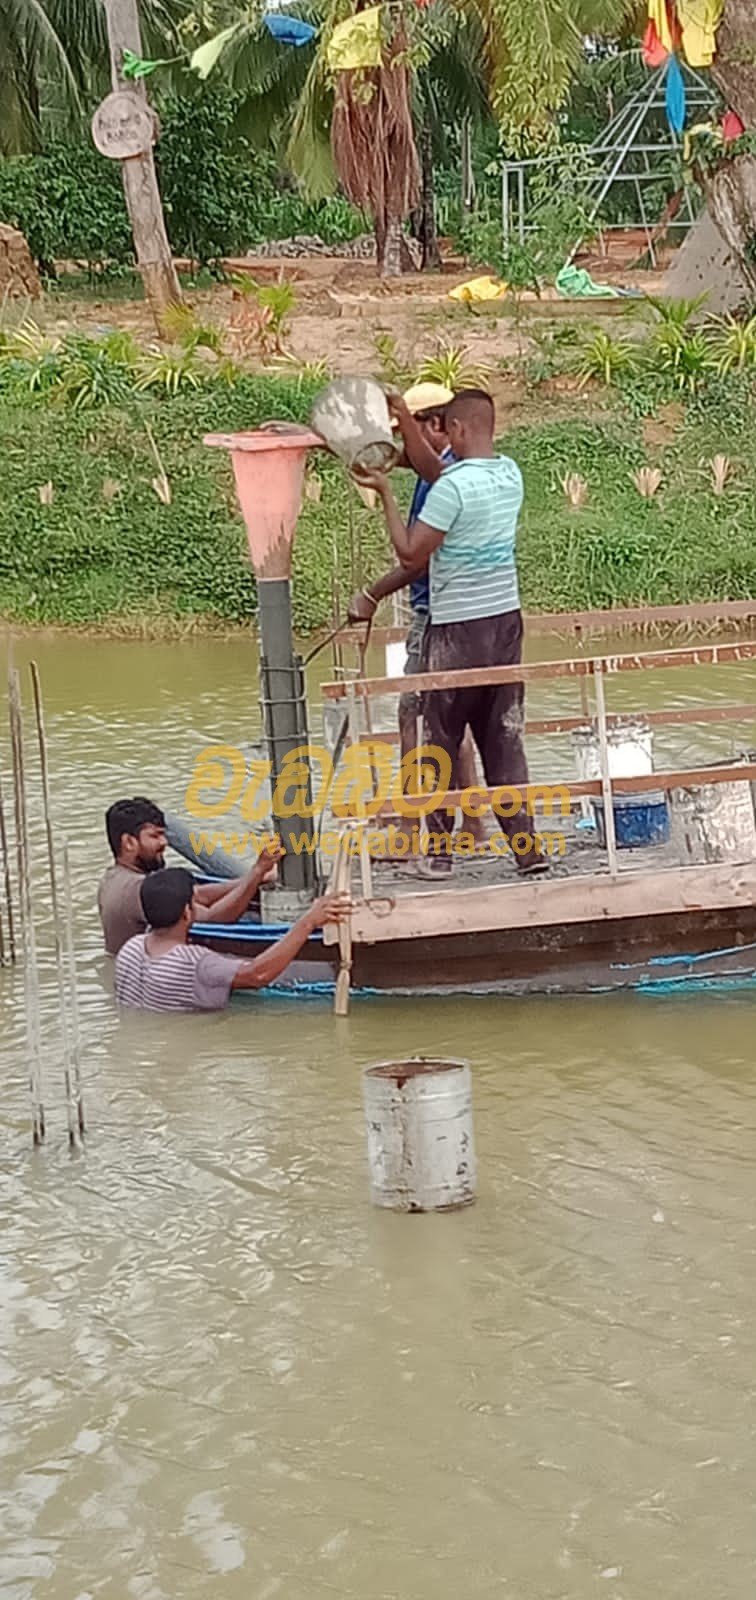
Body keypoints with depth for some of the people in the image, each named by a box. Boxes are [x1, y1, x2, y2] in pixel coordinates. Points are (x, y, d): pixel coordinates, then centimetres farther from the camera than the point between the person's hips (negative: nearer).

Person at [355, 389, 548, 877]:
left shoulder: (453, 486, -18)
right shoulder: (511, 474, 6)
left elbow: (411, 554, -14)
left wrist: (385, 493, -7)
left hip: (458, 630, -6)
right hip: (507, 618, 6)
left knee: (441, 743, 5)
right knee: (505, 740, 9)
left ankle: (438, 850, 10)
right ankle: (525, 846, 5)